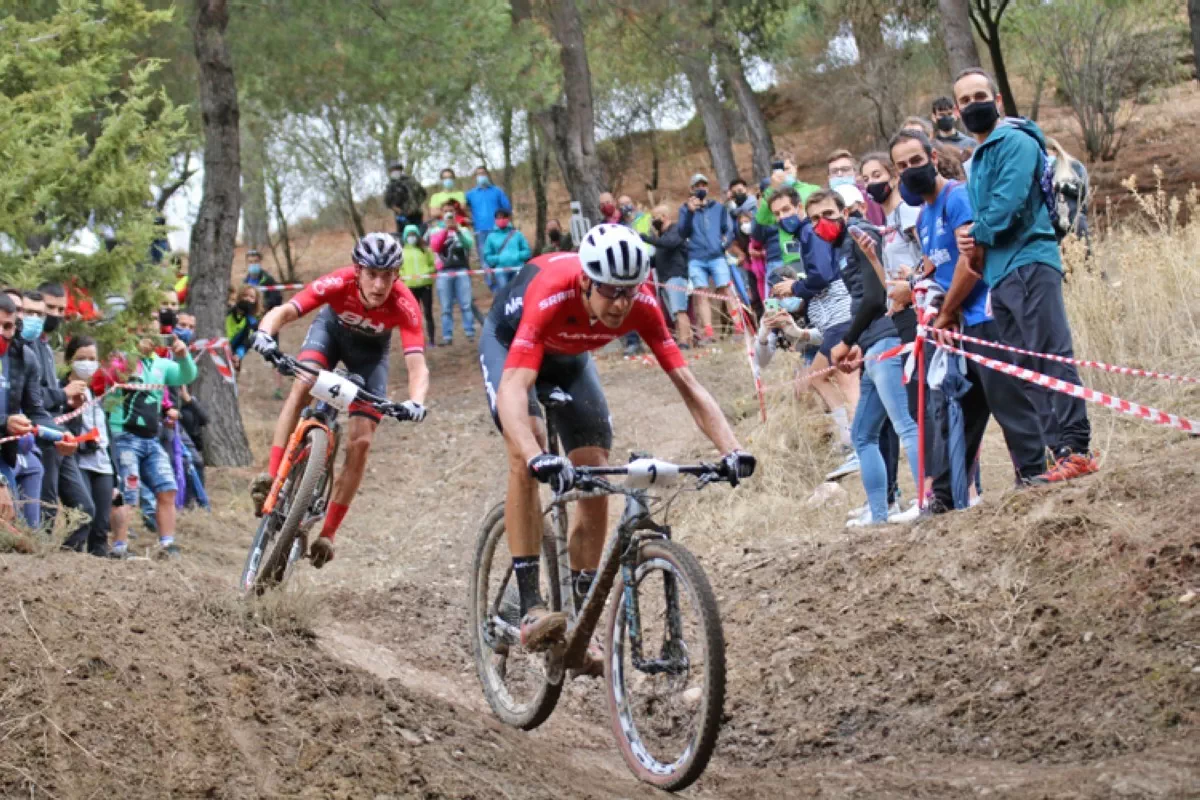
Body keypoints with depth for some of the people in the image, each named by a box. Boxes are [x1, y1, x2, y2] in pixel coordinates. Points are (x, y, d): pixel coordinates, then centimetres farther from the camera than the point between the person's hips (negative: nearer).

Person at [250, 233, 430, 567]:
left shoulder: (404, 305, -38)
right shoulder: (339, 284, -37)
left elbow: (417, 366, -44)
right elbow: (283, 312, -43)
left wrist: (416, 403, -64)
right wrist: (265, 333, -65)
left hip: (371, 348, 0)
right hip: (333, 327, 0)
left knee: (360, 442, -10)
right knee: (303, 386, -31)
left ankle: (328, 533, 0)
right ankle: (272, 476, -29)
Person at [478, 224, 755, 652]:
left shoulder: (641, 305, -31)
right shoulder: (552, 295, -44)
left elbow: (687, 383, -32)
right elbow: (512, 389, -53)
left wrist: (732, 450, -46)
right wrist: (537, 457, -70)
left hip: (569, 357, 4)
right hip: (509, 342, -4)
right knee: (524, 453, -29)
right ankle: (531, 609, -29)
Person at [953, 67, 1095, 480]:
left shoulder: (1015, 142, -3)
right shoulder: (977, 159, 25)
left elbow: (1010, 201, -15)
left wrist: (979, 237, -2)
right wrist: (974, 246, 6)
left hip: (1029, 263, -10)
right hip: (1000, 274, 10)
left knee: (1052, 357, -14)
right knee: (1026, 370, 6)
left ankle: (1076, 448, -17)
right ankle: (1061, 449, 5)